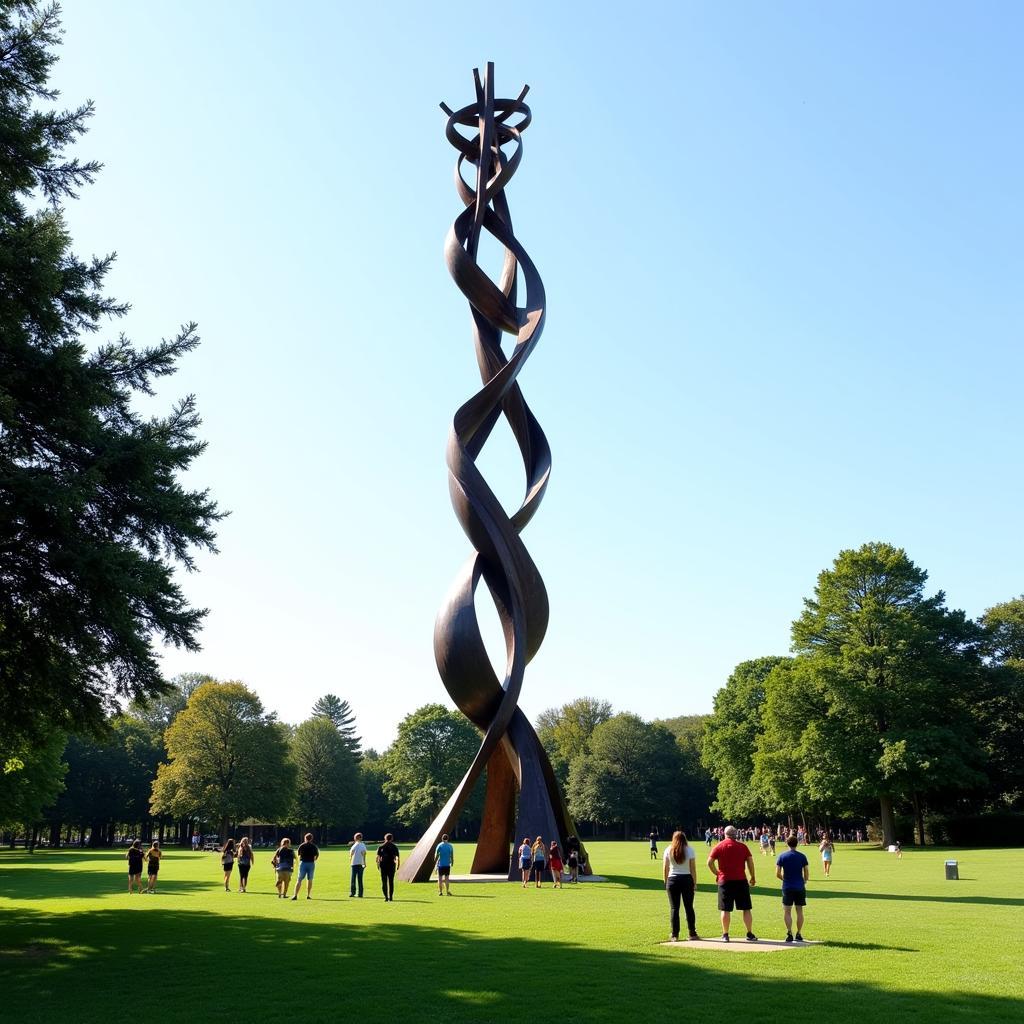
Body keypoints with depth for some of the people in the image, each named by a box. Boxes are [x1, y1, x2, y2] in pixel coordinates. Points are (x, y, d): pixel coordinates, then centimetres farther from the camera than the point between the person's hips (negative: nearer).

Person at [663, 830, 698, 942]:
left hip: (672, 880, 0)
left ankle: (675, 935, 2)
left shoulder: (668, 850, 3)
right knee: (689, 907, 8)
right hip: (687, 879, 0)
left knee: (674, 908, 3)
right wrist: (695, 883, 3)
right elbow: (693, 868, -2)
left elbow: (665, 868, 1)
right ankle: (692, 933, 12)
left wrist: (665, 881, 7)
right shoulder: (690, 850, 0)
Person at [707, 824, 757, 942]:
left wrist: (717, 874, 9)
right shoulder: (743, 846, 2)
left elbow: (709, 862, -4)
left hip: (725, 881, 0)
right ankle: (750, 934, 10)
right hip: (741, 880, 0)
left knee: (725, 909, 4)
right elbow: (750, 862, -2)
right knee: (746, 909, 8)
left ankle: (725, 935, 6)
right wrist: (753, 877, 9)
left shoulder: (718, 847, 1)